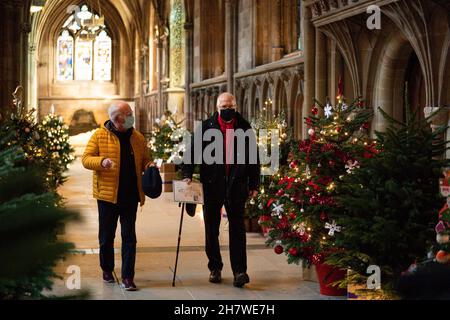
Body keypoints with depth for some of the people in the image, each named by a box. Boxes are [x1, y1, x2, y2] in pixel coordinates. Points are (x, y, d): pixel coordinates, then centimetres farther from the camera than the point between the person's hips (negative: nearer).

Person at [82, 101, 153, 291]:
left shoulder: (138, 138, 10)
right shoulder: (99, 135, -1)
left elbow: (144, 161, 20)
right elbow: (86, 159, -3)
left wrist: (148, 167, -3)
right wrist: (102, 161, -23)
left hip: (130, 196, 2)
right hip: (108, 195, -2)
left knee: (129, 237, 0)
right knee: (106, 236, 9)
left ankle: (127, 276, 3)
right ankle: (107, 270, 28)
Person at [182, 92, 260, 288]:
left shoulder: (244, 128, 6)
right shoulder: (206, 127, 3)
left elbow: (253, 157, 9)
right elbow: (193, 150, 0)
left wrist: (254, 184, 5)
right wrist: (187, 174, -14)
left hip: (236, 184, -1)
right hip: (212, 184, 1)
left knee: (237, 229, -2)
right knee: (212, 229, 9)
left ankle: (239, 271, -2)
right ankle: (215, 268, 21)